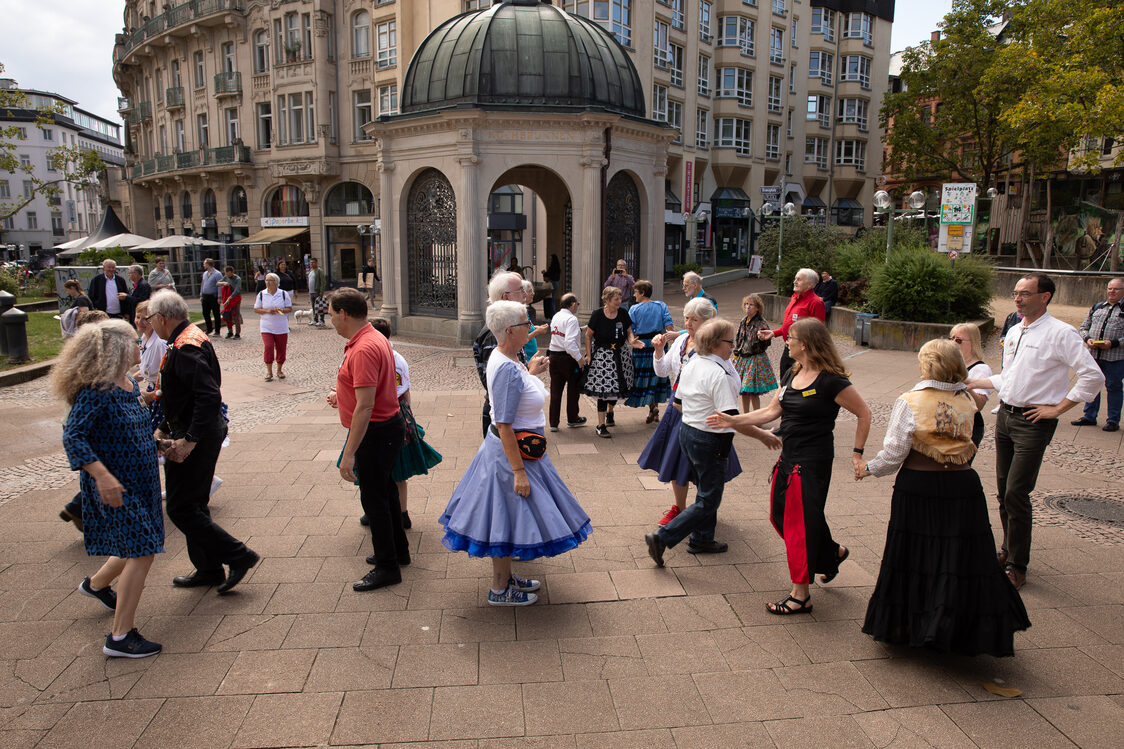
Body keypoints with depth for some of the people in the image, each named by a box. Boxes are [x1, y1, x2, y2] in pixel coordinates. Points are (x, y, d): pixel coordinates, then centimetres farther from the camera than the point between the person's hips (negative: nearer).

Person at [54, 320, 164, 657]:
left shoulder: (129, 385, 6)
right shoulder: (96, 391, -21)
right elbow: (73, 437, -29)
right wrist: (103, 476, -37)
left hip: (140, 481, 9)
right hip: (115, 487, -9)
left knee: (140, 548, 20)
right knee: (141, 552, -10)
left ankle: (96, 584, 49)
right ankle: (120, 637, -1)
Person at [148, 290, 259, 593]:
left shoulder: (185, 348, -21)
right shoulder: (191, 338, 13)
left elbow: (209, 397, -32)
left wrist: (189, 440, -30)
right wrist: (164, 428, 18)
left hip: (196, 438, -11)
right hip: (195, 434, 11)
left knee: (181, 509, -3)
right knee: (193, 505, 18)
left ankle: (238, 556, 4)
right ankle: (208, 569, 29)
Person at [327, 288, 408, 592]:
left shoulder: (363, 349, -25)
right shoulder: (375, 338, 9)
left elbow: (365, 406, -29)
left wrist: (349, 453, -28)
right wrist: (342, 395, 20)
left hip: (375, 432, -11)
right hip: (389, 423, 11)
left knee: (374, 498, 1)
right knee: (385, 491, 21)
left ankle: (387, 567, 13)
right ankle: (397, 550, 36)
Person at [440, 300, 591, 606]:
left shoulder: (505, 358, 5)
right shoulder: (507, 368, -27)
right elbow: (504, 426, -28)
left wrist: (530, 372, 13)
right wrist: (519, 470, -26)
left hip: (514, 446, 10)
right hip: (512, 451, -10)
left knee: (506, 519, 21)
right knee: (507, 519, 4)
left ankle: (505, 575, 37)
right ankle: (499, 590, 19)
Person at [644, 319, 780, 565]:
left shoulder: (691, 365, 4)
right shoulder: (720, 374, -23)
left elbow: (678, 403, 12)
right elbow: (731, 418, -26)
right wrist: (762, 435, -17)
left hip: (686, 431, 9)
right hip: (710, 441, -9)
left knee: (707, 490, 24)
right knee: (708, 501, 2)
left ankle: (701, 539, 35)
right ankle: (662, 537, -2)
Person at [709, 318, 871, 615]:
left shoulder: (831, 381, -16)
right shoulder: (792, 375, 7)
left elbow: (863, 413, -9)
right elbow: (771, 411, 10)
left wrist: (857, 453, -7)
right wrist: (733, 421, 4)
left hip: (813, 461, -8)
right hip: (789, 457, 9)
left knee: (800, 523, -2)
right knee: (780, 515, 16)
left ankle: (800, 596, 12)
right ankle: (833, 552, 39)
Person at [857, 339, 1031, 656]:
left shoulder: (910, 402, -10)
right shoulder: (967, 402, 1)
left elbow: (893, 454, -9)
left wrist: (869, 469, 6)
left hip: (918, 489, -2)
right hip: (963, 487, 2)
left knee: (916, 560, 10)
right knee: (963, 560, 9)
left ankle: (904, 625, 22)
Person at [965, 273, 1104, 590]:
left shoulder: (1061, 333, -11)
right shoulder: (1013, 332, 13)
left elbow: (1093, 377, -15)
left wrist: (1056, 409, -13)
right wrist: (974, 383, 17)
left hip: (1033, 422, -7)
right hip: (1005, 415, 7)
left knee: (1016, 493, -8)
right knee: (1003, 490, 13)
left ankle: (1017, 566, 6)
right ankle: (1008, 549, 30)